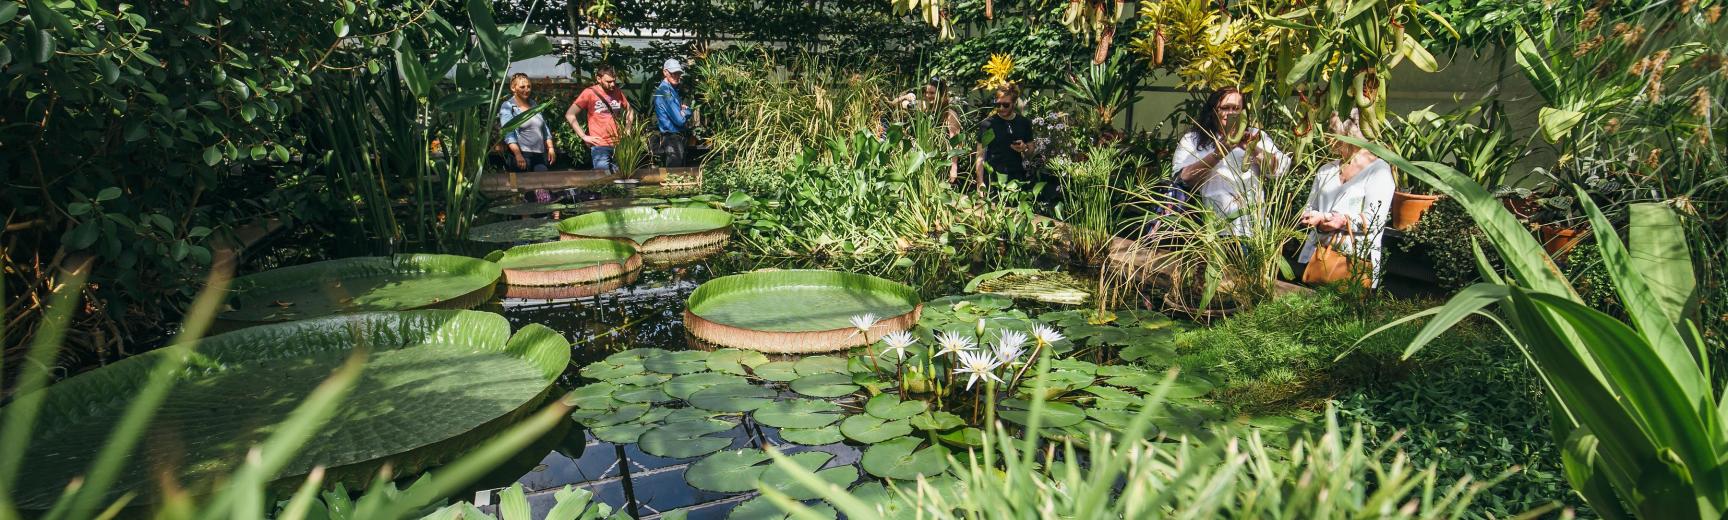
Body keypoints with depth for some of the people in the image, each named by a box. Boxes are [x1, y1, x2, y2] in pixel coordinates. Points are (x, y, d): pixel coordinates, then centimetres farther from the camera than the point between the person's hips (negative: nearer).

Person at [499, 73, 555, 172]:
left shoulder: (534, 104, 19)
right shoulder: (508, 107, 0)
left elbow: (545, 128, 22)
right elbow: (508, 133, -11)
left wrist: (550, 147, 12)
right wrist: (518, 154, -22)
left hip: (540, 155, 6)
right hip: (522, 156, -6)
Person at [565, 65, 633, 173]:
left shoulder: (618, 92, 7)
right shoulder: (590, 93, -6)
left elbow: (629, 110, 24)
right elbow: (569, 115, -7)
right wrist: (584, 136, -10)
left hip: (618, 144, 4)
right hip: (600, 145, -4)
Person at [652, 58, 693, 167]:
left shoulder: (672, 89, 15)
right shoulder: (665, 91, -15)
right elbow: (680, 120, -20)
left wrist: (684, 109, -4)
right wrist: (685, 111, 0)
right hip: (672, 139, -10)